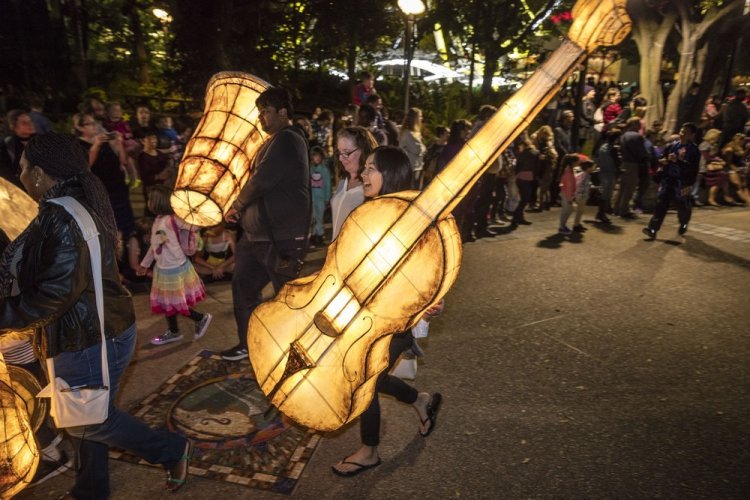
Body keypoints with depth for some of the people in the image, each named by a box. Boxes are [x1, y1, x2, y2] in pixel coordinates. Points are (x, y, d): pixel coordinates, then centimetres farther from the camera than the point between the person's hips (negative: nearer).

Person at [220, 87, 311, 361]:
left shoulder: (288, 140, -15)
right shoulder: (275, 141, 18)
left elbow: (261, 180, -20)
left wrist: (236, 206, -3)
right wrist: (241, 209, 7)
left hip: (282, 237, -10)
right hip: (257, 232, 10)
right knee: (243, 285, 16)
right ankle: (247, 342, 32)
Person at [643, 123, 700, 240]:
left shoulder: (694, 149, -6)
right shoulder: (672, 145, 8)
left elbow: (693, 168, -16)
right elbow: (661, 158, 17)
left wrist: (678, 160, -23)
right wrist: (664, 161, -5)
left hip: (682, 182, -3)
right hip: (668, 179, 3)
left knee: (682, 205, 9)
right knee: (661, 203, -8)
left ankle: (683, 225, 38)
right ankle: (653, 229, -14)